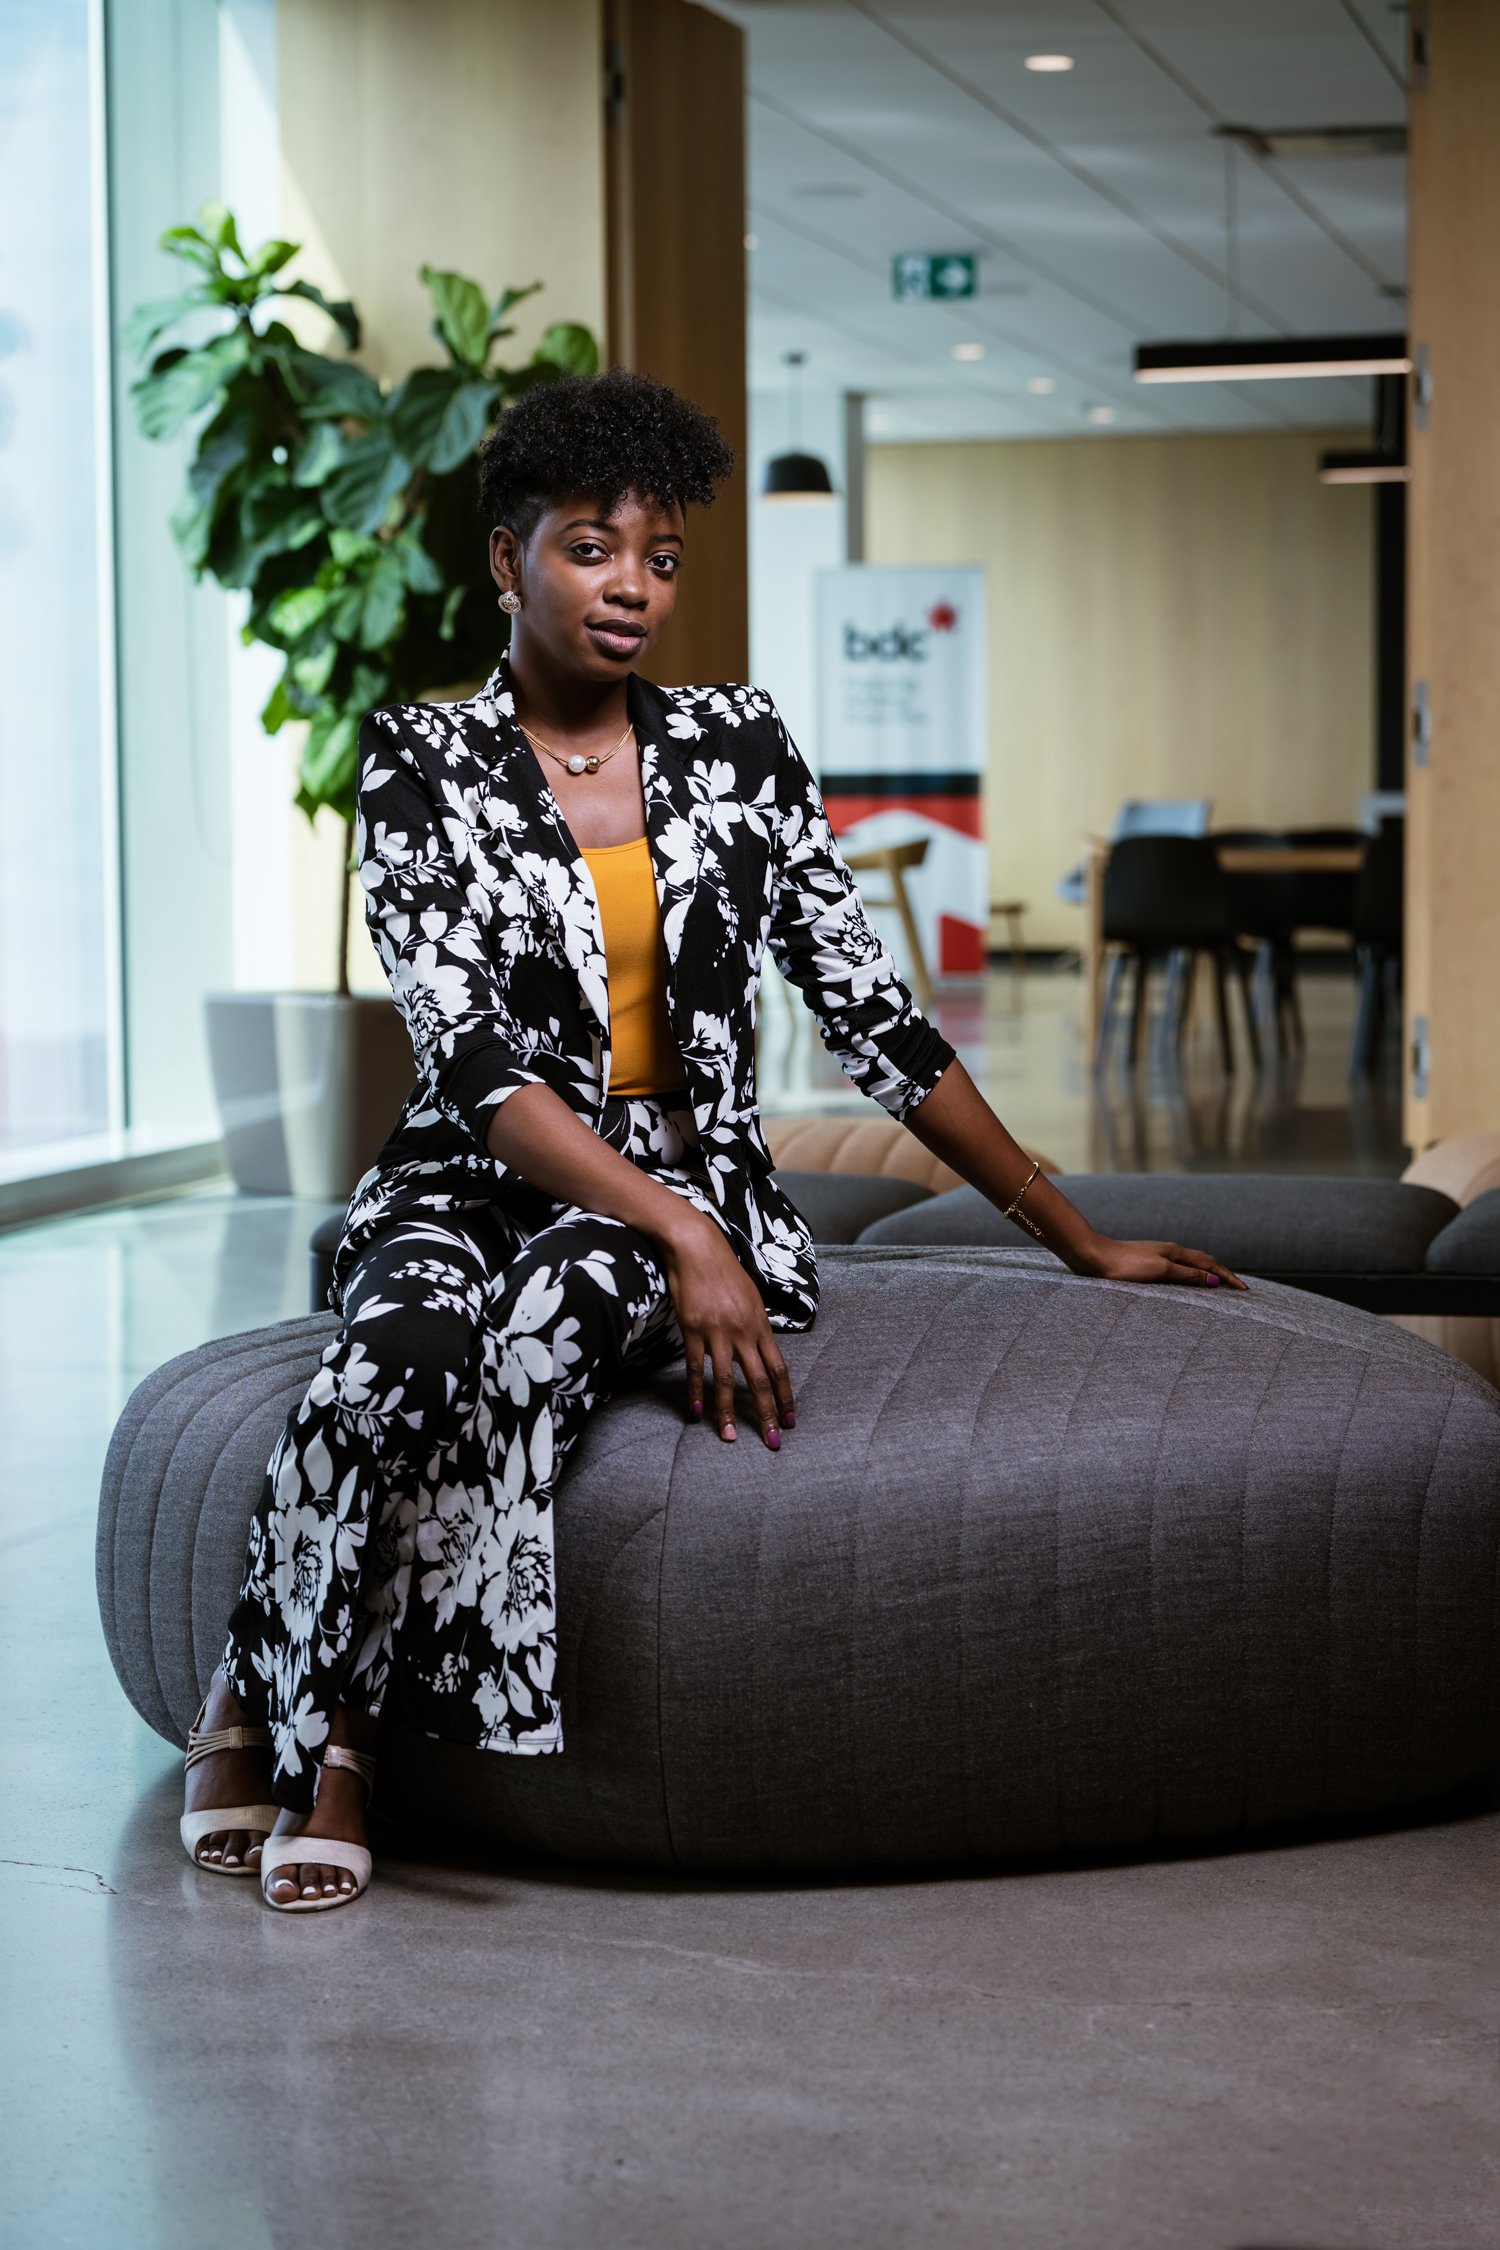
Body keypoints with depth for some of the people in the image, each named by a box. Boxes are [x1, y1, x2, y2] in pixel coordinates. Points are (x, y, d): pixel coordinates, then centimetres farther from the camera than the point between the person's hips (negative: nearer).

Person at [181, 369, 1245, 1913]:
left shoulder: (736, 746, 7)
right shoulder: (421, 762, -2)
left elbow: (870, 1013, 9)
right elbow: (474, 1060, -14)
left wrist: (1077, 1239, 9)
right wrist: (677, 1233, -26)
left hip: (694, 1179, 1)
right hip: (473, 1183, -1)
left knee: (560, 1290, -35)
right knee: (404, 1348, -36)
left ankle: (323, 1724, -25)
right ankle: (262, 1711, -14)